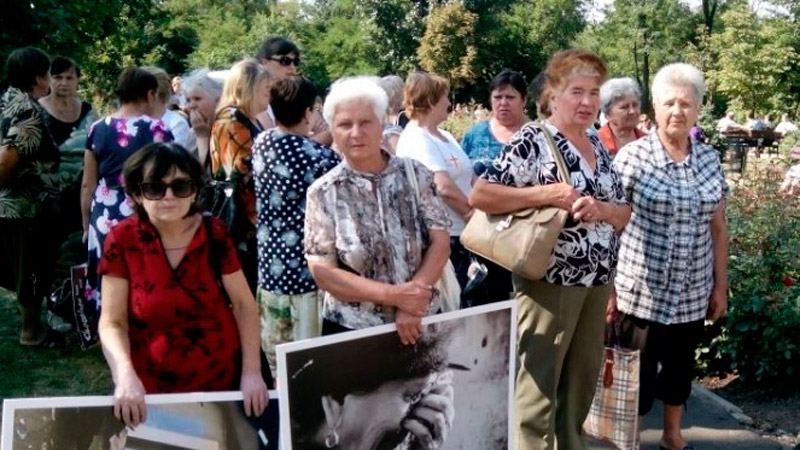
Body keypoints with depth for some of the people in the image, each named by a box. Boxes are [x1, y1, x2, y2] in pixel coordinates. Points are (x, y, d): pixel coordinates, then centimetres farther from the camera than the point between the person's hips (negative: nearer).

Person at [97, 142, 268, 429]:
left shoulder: (214, 233, -5)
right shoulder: (122, 240, -9)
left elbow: (244, 304, -2)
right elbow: (112, 321, -8)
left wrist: (252, 371, -11)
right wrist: (125, 375, -25)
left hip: (222, 381, 1)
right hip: (153, 389, -1)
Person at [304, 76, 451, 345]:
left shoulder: (416, 175, -2)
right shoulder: (322, 192, -5)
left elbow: (440, 241, -4)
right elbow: (322, 272, -9)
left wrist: (413, 303, -17)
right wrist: (393, 295, -18)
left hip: (422, 322, 2)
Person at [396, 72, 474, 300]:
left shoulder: (444, 136, 14)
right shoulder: (416, 140, -16)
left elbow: (468, 177, 16)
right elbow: (445, 188, -25)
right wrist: (474, 213, -12)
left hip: (460, 234, 9)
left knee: (459, 302, 16)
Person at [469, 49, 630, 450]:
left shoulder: (598, 147, 12)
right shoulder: (533, 141, -11)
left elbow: (624, 213, 12)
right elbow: (479, 195, -19)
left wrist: (600, 209, -10)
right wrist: (547, 194, -23)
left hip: (597, 282, 8)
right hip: (550, 281, -7)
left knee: (581, 383, 17)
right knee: (538, 386, 1)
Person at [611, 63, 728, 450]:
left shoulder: (710, 160, 4)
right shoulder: (631, 157, -10)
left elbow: (718, 229, 9)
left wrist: (721, 286, 9)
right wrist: (609, 288, -9)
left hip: (693, 294, 4)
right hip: (641, 291, -4)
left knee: (681, 366, 18)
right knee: (638, 373, 5)